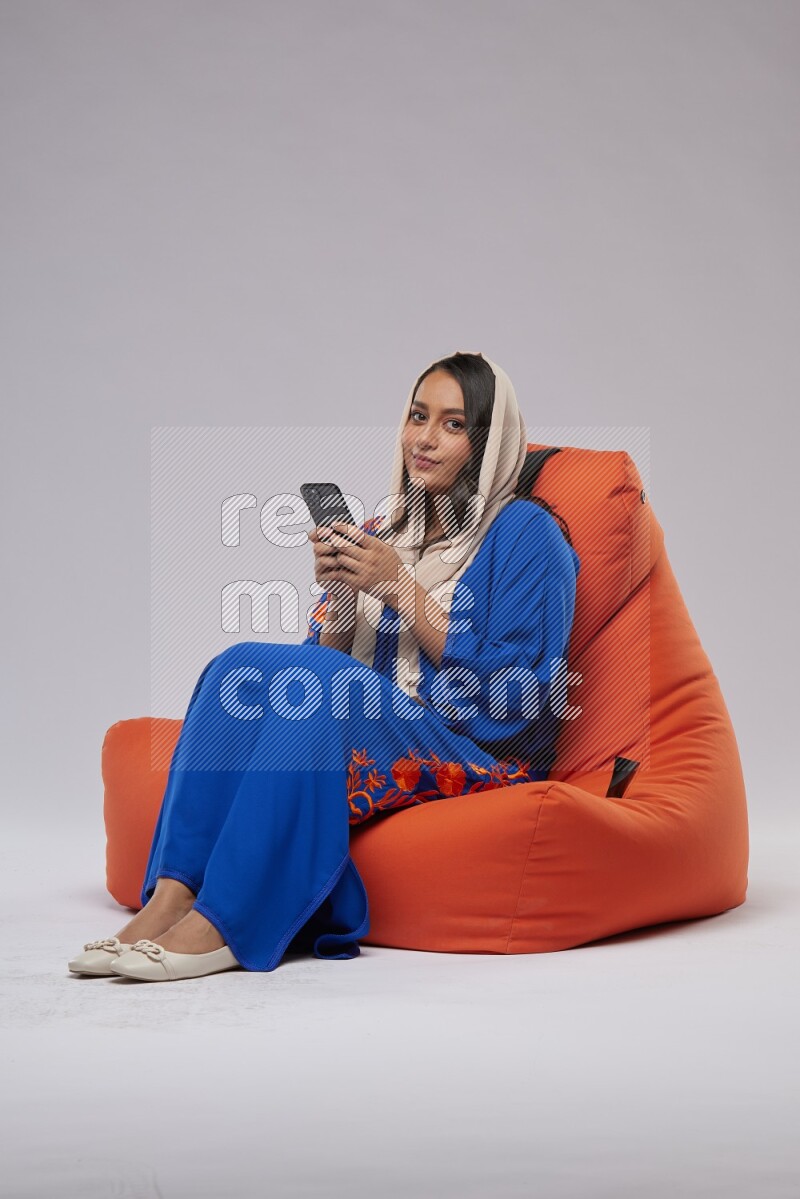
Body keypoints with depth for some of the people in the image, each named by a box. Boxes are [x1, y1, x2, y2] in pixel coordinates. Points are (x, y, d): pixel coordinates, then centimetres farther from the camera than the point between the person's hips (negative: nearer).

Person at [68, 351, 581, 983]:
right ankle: (171, 898, -30)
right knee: (242, 666, -20)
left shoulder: (526, 532, -1)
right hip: (376, 743, 6)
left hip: (481, 759, -5)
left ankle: (222, 925, -32)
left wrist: (400, 586, -12)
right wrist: (340, 591, -6)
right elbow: (335, 661, 14)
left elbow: (514, 694, -10)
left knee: (313, 681, -30)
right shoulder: (382, 532, 17)